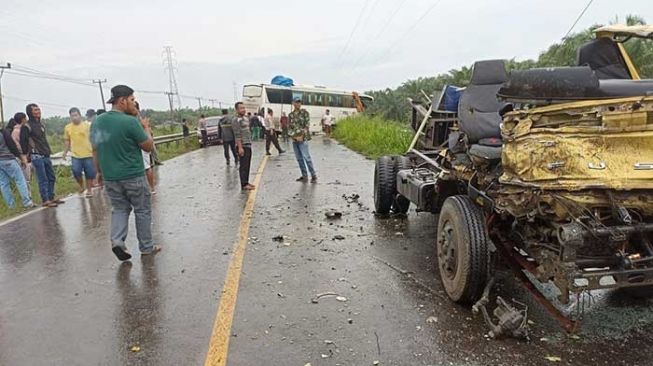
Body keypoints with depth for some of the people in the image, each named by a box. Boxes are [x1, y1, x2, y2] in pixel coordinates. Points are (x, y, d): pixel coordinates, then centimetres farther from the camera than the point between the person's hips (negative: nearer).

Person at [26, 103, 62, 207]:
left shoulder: (41, 124, 14)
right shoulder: (28, 126, -10)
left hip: (46, 155, 8)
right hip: (37, 156, -8)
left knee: (51, 178, 13)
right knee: (43, 180, -6)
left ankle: (51, 198, 23)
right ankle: (45, 200, 0)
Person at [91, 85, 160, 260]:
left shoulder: (97, 122, 3)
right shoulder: (130, 121, -18)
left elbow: (95, 150, 10)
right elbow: (149, 146, -9)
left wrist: (101, 172, 20)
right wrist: (146, 128, 6)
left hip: (110, 178, 6)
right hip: (133, 176, -5)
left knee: (119, 208, 19)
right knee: (142, 211, 10)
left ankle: (117, 241, 1)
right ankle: (146, 247, 18)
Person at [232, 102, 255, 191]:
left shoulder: (245, 118, 16)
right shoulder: (236, 120, -11)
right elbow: (237, 135, -17)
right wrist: (240, 147, -22)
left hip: (248, 145, 9)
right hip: (242, 146, -9)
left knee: (247, 165, 12)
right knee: (243, 166, -6)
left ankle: (246, 182, 20)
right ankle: (244, 185, -2)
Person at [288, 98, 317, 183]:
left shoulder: (304, 112, 0)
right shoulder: (291, 115, 12)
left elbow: (307, 124, -6)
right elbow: (289, 127, 9)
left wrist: (302, 135, -13)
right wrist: (294, 136, -7)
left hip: (303, 138, -5)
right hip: (294, 139, 5)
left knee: (306, 157, -9)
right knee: (299, 158, 7)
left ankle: (313, 176, -3)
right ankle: (304, 176, 14)